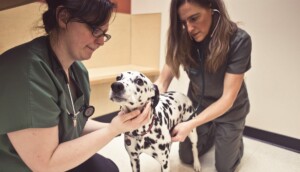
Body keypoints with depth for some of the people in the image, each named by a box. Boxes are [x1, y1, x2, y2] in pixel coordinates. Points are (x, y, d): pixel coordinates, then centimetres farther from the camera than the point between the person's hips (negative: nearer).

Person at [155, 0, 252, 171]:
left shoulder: (239, 41, -31)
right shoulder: (183, 40, -21)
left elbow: (227, 98, -29)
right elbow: (162, 82, -20)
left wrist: (190, 125, -36)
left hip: (230, 110, -2)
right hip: (197, 105, 3)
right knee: (187, 158, 15)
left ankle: (235, 138, 41)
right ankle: (212, 133, 41)